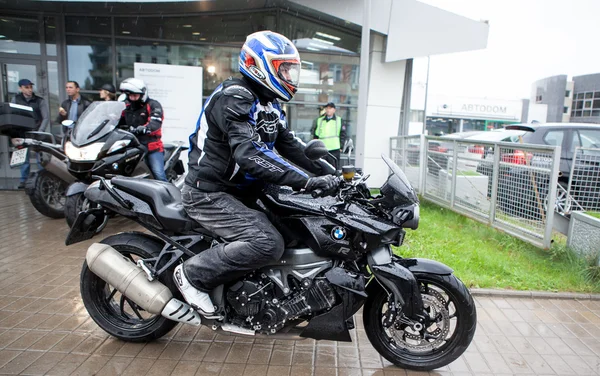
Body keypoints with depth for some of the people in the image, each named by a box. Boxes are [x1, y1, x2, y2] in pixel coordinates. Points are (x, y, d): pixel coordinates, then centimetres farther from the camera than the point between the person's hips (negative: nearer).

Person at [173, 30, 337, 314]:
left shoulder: (268, 104, 12)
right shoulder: (234, 98, -20)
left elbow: (290, 146, 10)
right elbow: (249, 155, -34)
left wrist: (331, 173, -3)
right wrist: (307, 182, -38)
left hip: (241, 192, 10)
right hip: (209, 194, -10)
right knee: (268, 244, -27)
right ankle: (193, 274, -9)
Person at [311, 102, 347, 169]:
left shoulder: (339, 120, 8)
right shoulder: (319, 120, 14)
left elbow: (343, 134, 7)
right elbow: (315, 135, 16)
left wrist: (341, 146, -2)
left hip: (334, 149, -2)